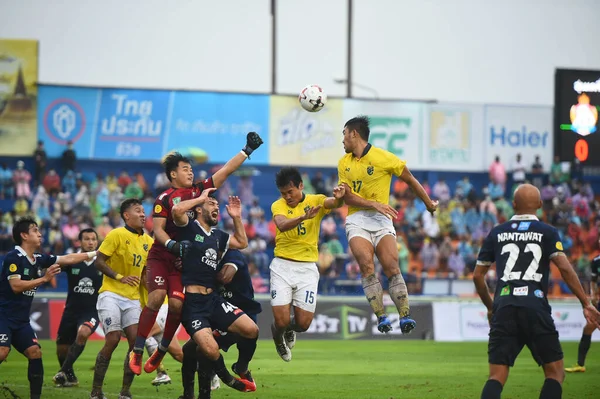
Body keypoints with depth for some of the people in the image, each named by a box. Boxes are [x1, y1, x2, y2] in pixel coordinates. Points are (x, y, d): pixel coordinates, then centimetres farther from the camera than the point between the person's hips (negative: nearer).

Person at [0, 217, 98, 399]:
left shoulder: (39, 259, 9)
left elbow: (68, 259, 19)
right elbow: (16, 286, -21)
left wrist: (94, 253, 20)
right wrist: (44, 278, -18)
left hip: (21, 320, 8)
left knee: (35, 352, -1)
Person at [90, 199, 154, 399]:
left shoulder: (147, 241, 11)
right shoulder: (117, 235, -6)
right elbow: (99, 262, -9)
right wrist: (120, 277, -18)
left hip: (132, 299, 6)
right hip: (111, 295, -6)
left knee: (136, 341, -7)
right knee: (112, 340, -15)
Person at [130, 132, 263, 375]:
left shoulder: (200, 190, 10)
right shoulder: (165, 199, -2)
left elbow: (226, 171, 11)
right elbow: (158, 229, -8)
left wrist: (247, 150, 9)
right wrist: (171, 245, -27)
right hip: (161, 257, -3)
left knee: (177, 303, -12)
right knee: (157, 295, -22)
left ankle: (160, 353, 5)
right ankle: (136, 352, -17)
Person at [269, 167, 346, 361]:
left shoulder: (316, 201, 2)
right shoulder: (278, 205, -2)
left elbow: (333, 203, -20)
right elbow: (282, 225, -24)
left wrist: (339, 198, -45)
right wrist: (303, 217, -43)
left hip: (307, 267, 1)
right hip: (282, 266, -1)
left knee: (303, 323, -4)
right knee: (281, 320, -11)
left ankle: (290, 329, 35)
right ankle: (278, 335, 28)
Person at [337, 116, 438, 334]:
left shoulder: (384, 158, -4)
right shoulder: (344, 163, 9)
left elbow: (410, 180, 8)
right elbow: (348, 197, 3)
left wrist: (428, 203, 17)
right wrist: (374, 204, -12)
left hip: (381, 220, -2)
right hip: (357, 220, 2)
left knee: (391, 267, -17)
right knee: (366, 264, -19)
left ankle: (405, 316, -18)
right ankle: (381, 317, -20)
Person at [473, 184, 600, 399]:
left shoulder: (496, 233, 14)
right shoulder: (548, 233, 5)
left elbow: (478, 276, 16)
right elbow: (565, 268, -8)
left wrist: (490, 307, 31)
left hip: (503, 307, 2)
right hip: (535, 308, -2)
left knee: (497, 377, 0)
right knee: (555, 373, 8)